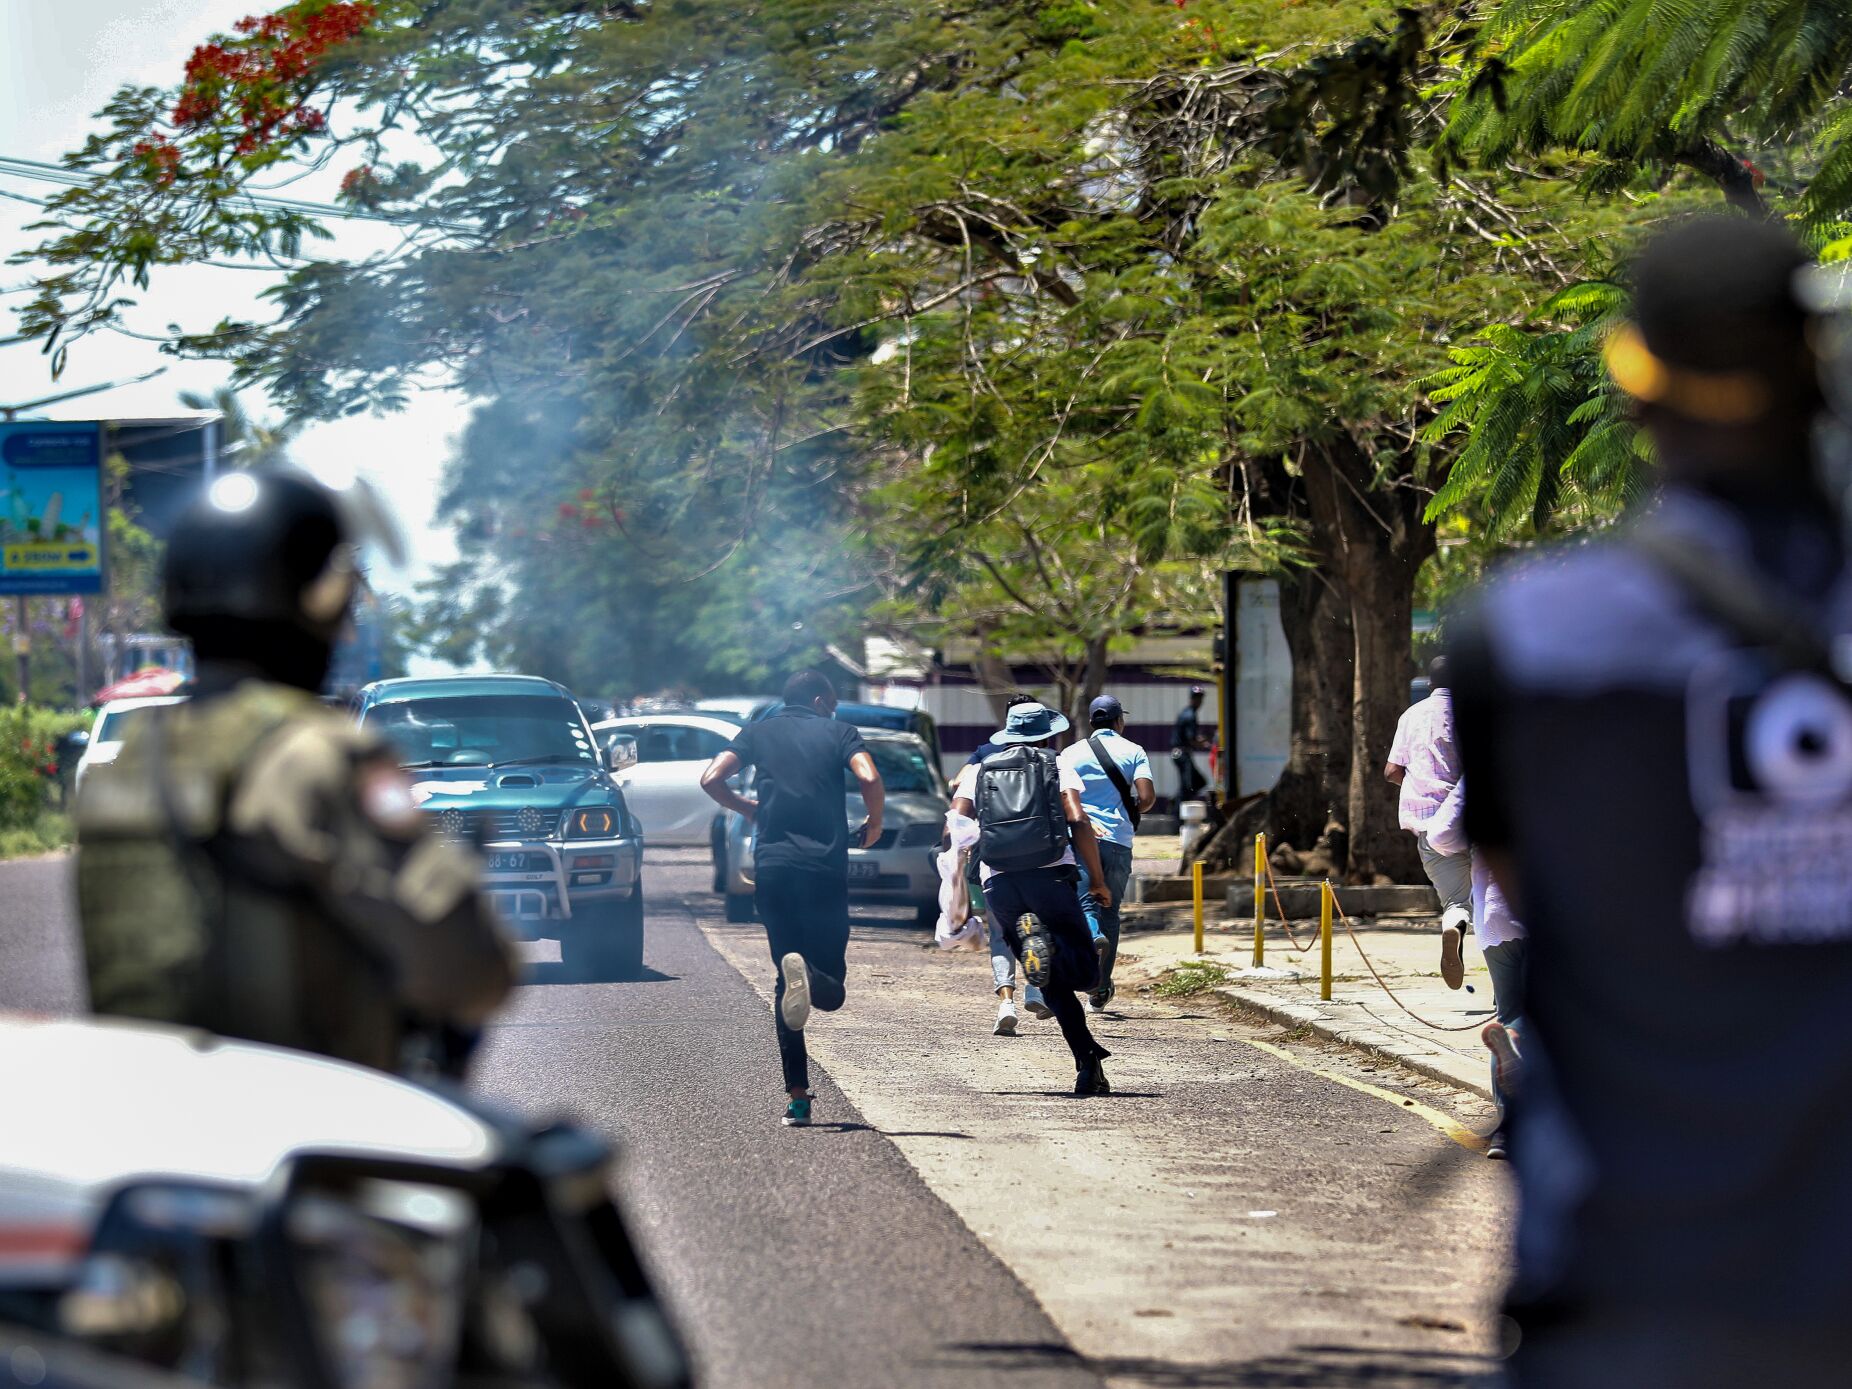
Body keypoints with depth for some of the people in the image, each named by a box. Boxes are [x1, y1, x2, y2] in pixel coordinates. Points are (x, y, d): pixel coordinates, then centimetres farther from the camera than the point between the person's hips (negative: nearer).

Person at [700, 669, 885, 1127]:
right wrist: (874, 822, 10)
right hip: (825, 869, -2)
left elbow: (711, 779, 1)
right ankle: (807, 974, -33)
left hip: (772, 866, 2)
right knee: (831, 990, 5)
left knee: (786, 985, 12)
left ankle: (797, 1097, 0)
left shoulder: (759, 732, 14)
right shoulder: (838, 732, 9)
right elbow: (869, 780, -9)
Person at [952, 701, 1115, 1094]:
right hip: (1049, 873, -3)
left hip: (998, 883, 3)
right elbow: (1078, 823, -1)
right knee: (1083, 971, 5)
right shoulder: (1056, 766, 13)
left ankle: (1088, 1062, -4)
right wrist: (1099, 881, 4)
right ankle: (1045, 940, -29)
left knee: (1053, 984, 12)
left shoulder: (978, 771, 20)